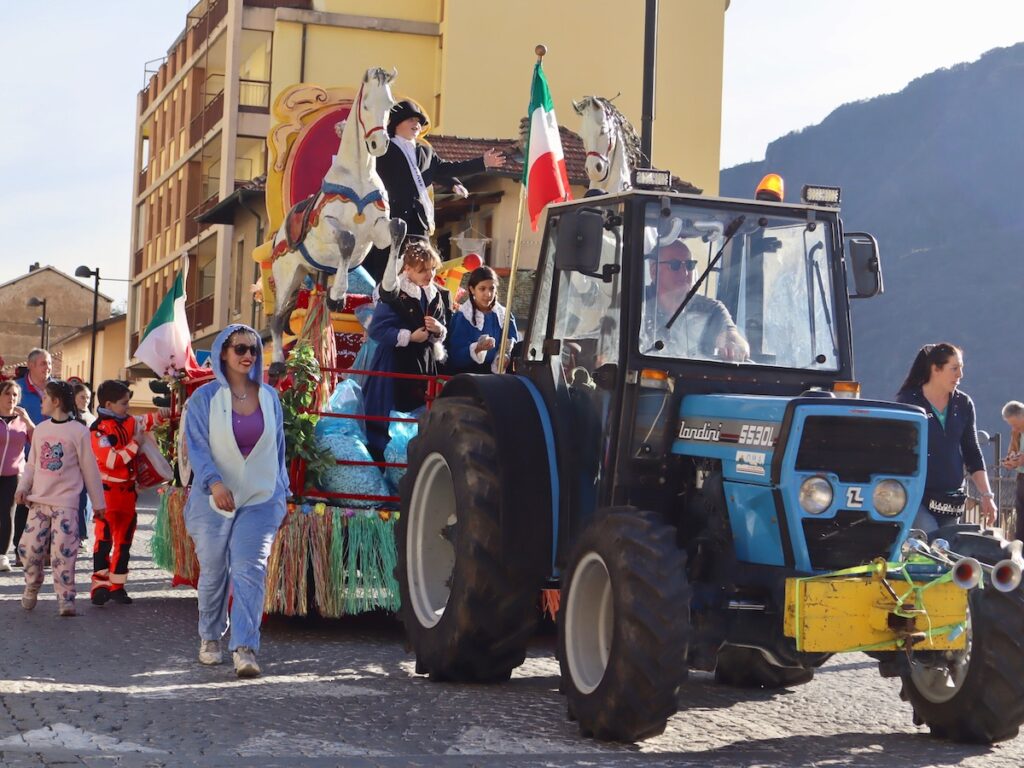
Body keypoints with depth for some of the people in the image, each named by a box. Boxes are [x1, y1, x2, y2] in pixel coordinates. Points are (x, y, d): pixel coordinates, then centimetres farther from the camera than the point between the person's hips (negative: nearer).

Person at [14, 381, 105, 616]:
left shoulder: (78, 431, -5)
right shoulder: (40, 429, 9)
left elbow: (89, 469, -1)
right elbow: (32, 464, 15)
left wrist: (98, 502, 3)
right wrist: (23, 487, -2)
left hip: (65, 502, -5)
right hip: (39, 500, 5)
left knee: (63, 552, -9)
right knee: (29, 547, 1)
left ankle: (66, 599, -1)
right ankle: (31, 589, 23)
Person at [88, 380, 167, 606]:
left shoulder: (129, 422, 8)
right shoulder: (99, 429, -15)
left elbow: (147, 422, 26)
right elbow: (112, 460, -23)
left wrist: (162, 413, 6)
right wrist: (135, 444, -15)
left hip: (127, 490, 8)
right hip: (108, 491, -8)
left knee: (124, 540, 10)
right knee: (104, 539, -6)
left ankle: (117, 585, 17)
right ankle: (100, 585, -4)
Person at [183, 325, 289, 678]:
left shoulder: (269, 397, 7)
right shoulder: (205, 398, -2)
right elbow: (197, 446, -10)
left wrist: (281, 493, 14)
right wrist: (214, 483, -25)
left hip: (259, 500, 1)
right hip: (214, 501, -1)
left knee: (250, 571, -13)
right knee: (213, 573, 10)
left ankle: (245, 648, -18)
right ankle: (210, 637, 31)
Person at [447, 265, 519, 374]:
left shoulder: (506, 316, 10)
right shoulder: (460, 317, 0)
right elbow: (455, 356, -7)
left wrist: (506, 358, -16)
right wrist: (477, 348, -24)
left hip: (497, 373, 4)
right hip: (466, 373, -4)